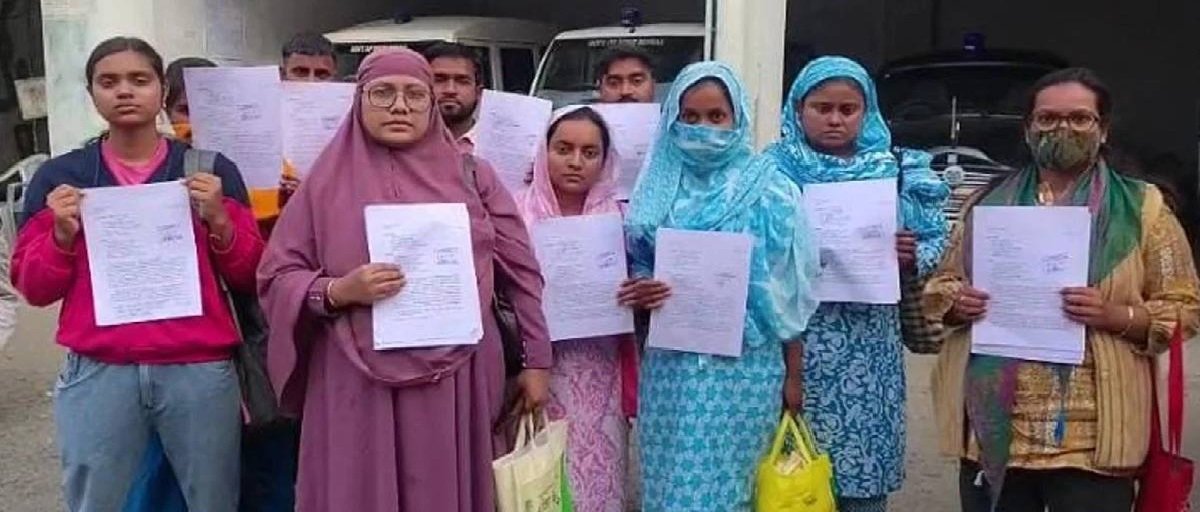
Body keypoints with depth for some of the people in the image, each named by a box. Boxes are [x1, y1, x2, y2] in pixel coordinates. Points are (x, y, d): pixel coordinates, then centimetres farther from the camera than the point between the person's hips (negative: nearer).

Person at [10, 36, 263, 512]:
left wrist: (218, 220, -12)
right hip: (97, 375, 1)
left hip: (200, 371, 0)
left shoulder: (211, 170, 4)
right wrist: (63, 234, -9)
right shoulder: (60, 177, 6)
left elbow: (248, 276, 4)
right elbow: (34, 288, 8)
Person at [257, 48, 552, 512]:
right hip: (359, 386, 0)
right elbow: (276, 276, 5)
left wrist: (537, 360, 7)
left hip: (458, 381, 1)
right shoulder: (329, 181, 5)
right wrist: (338, 291, -13)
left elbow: (521, 272, 9)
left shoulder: (472, 176, 6)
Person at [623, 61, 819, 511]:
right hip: (670, 366, 3)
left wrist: (793, 375, -1)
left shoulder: (767, 190, -2)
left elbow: (786, 292, -1)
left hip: (743, 367, -3)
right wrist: (638, 292, -9)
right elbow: (637, 271, 15)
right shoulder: (658, 188, 6)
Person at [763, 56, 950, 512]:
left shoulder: (896, 172, 8)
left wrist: (911, 257, -12)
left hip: (867, 347, 2)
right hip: (793, 341, -1)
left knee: (863, 472, 6)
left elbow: (937, 242, 8)